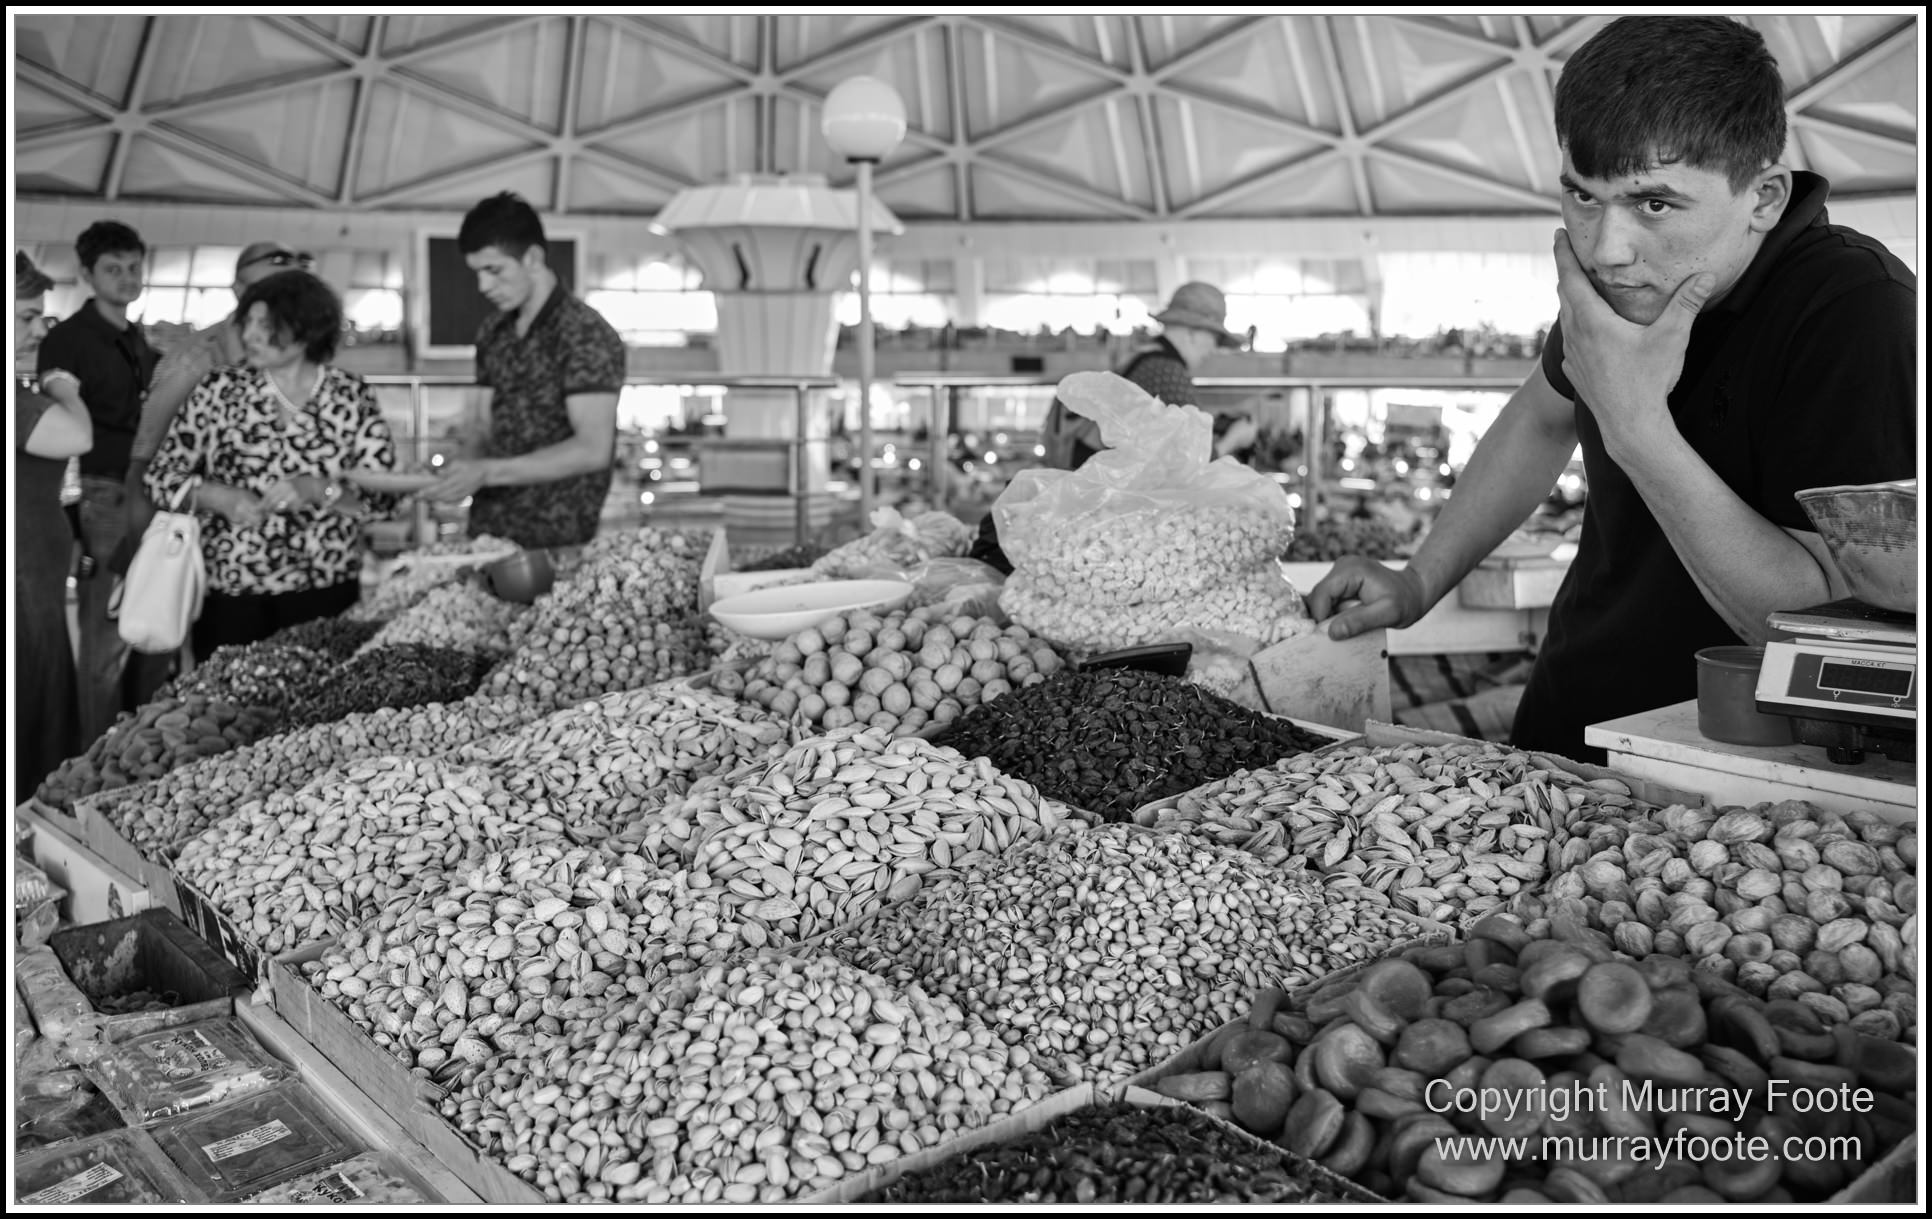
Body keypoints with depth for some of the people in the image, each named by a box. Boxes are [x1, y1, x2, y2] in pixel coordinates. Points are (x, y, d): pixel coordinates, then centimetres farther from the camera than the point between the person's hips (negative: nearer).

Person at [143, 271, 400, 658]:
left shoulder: (353, 396, 0)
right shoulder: (219, 390, 1)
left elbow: (382, 493, -4)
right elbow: (162, 477, 4)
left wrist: (316, 489, -20)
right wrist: (220, 498, -14)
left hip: (325, 593, 0)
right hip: (228, 591, 0)